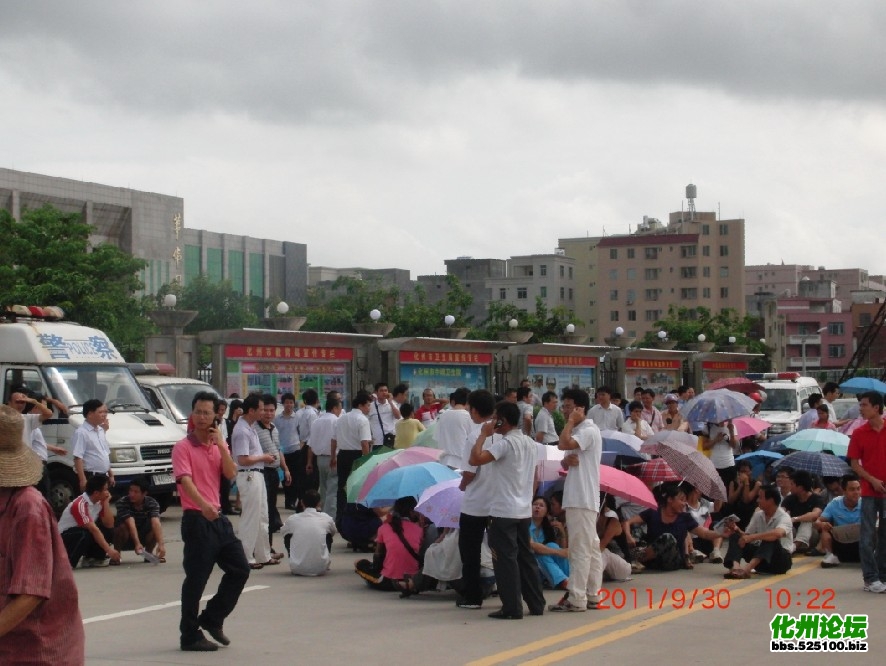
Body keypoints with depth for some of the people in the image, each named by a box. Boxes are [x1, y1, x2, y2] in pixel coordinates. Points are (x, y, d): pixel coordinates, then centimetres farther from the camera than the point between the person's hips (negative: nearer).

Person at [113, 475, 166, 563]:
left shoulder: (152, 503, -19)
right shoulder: (122, 502, -25)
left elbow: (156, 523, -36)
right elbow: (131, 524, -37)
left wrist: (161, 544, -51)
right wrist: (137, 543, -51)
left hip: (142, 537, 2)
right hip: (126, 539, -2)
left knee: (155, 527, -27)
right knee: (123, 527, -34)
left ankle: (148, 554, -3)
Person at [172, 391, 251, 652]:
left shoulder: (219, 445, 12)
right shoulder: (183, 447, -9)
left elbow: (231, 473, -1)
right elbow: (185, 481, -23)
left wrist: (220, 444, -9)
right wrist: (203, 505, -39)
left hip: (218, 517, 7)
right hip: (196, 520, -7)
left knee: (240, 569, 10)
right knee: (196, 579, -4)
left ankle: (212, 618, 24)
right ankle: (190, 636, 6)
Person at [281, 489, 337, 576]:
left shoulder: (292, 519, -1)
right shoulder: (326, 519, 1)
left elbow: (282, 532, 22)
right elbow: (333, 531, 24)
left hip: (297, 569, -1)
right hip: (321, 569, 1)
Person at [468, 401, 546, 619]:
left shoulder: (505, 443, -16)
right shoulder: (529, 443, 11)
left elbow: (474, 459, -26)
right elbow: (535, 477, 18)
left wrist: (484, 435, -15)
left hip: (503, 512, -8)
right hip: (524, 511, 8)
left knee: (506, 560, -4)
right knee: (525, 558, 14)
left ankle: (512, 608, -4)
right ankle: (536, 604, 17)